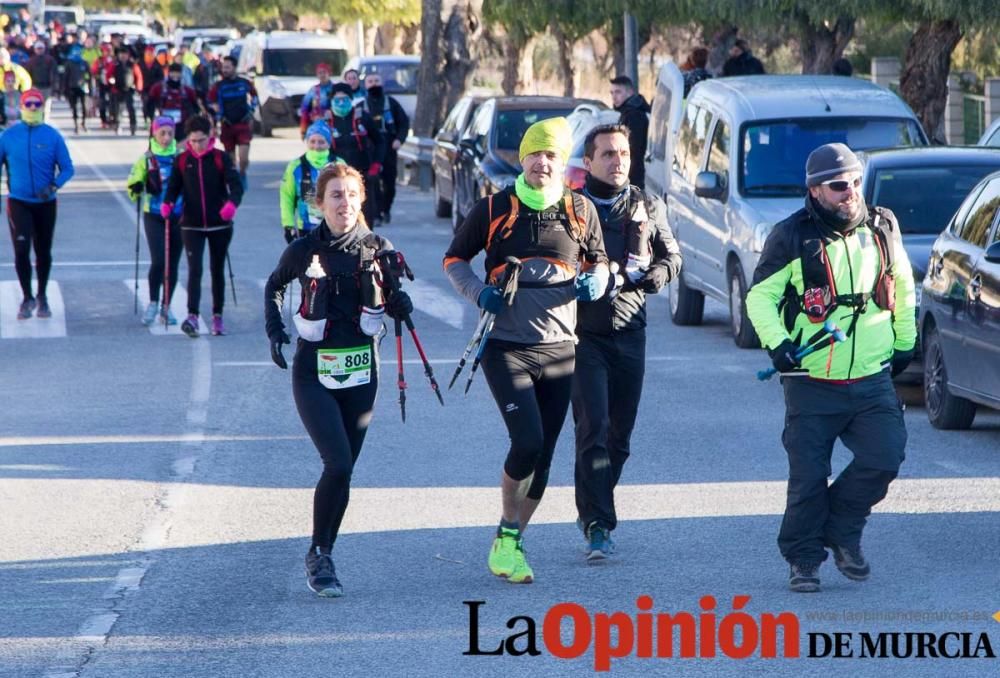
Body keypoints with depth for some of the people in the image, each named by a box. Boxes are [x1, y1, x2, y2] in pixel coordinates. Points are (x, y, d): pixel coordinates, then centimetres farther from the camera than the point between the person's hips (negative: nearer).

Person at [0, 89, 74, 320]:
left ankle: (42, 298, 30)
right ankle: (27, 298, 5)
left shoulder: (53, 136, -4)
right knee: (21, 250, -12)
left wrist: (53, 186, -21)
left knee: (43, 252, 11)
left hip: (45, 203, 1)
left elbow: (67, 168, -3)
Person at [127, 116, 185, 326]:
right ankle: (153, 304, 4)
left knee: (173, 263, 6)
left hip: (178, 216, 2)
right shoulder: (146, 159, -1)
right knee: (158, 261, -13)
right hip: (154, 216, -2)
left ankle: (166, 307, 19)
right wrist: (136, 187, -19)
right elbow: (133, 182, 3)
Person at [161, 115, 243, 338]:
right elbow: (173, 186, 3)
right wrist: (167, 203, -20)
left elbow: (236, 185, -13)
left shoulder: (221, 158, -4)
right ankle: (192, 317, -22)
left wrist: (232, 203, -34)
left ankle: (217, 317, 21)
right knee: (194, 270, -13)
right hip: (191, 225, 0)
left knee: (218, 270, 11)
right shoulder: (181, 161, 1)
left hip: (220, 225, 0)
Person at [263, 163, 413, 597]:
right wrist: (274, 330, 0)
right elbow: (274, 287, 14)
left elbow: (395, 304, 9)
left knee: (344, 470, 6)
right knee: (338, 464, -17)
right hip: (314, 371, -3)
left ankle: (322, 557, 21)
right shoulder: (304, 250, -5)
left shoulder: (379, 250, -1)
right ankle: (319, 554, -1)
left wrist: (400, 304, -13)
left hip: (361, 371, 3)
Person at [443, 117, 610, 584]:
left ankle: (511, 544, 20)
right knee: (527, 441, -19)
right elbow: (454, 259, 9)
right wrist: (479, 293, -10)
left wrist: (596, 282, -5)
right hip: (506, 347, -3)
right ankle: (506, 537, 2)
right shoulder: (494, 209, 0)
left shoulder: (580, 211, 6)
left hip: (559, 348, 3)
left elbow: (598, 261, 19)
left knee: (543, 455, 4)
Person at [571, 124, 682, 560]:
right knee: (593, 428, -14)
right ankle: (598, 525, -16)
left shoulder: (648, 208, 10)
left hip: (629, 331, 4)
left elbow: (672, 257, 14)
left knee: (620, 433, 10)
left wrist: (654, 274, -8)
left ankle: (594, 511, 28)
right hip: (583, 333, -4)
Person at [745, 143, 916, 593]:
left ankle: (841, 531, 15)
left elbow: (902, 287, 20)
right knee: (808, 478, -1)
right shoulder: (791, 238, -7)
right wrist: (776, 342, -17)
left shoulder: (882, 229, 5)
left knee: (884, 459, -9)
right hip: (812, 385, -3)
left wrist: (904, 343, 22)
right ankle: (803, 559, 16)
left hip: (873, 381, 3)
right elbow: (760, 296, -2)